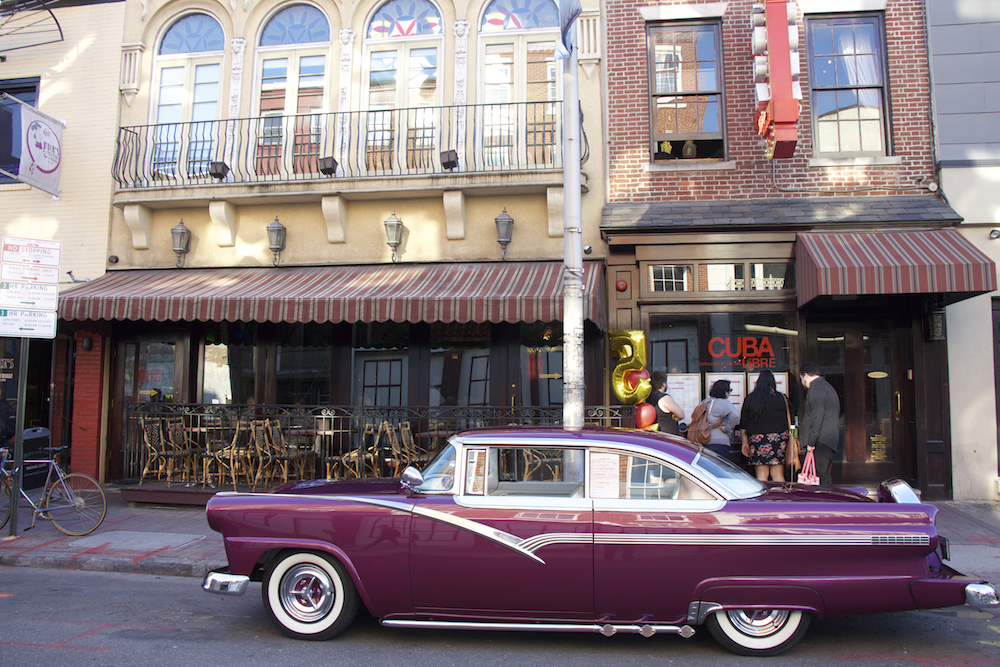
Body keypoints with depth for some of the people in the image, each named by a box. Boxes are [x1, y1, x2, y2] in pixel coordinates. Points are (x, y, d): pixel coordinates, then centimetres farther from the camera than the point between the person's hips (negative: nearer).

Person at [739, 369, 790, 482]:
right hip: (778, 439, 0)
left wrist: (745, 442, 13)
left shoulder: (750, 398, 2)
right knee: (778, 475, 6)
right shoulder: (781, 397, -2)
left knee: (761, 476, 4)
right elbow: (788, 420, 0)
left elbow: (743, 423, 6)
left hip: (756, 438, 0)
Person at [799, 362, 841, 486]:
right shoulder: (827, 386, 25)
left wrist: (811, 441, -18)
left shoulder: (817, 386, -7)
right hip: (830, 441, 10)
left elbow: (818, 414, -19)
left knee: (823, 477, -11)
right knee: (826, 477, 9)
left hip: (822, 442, -10)